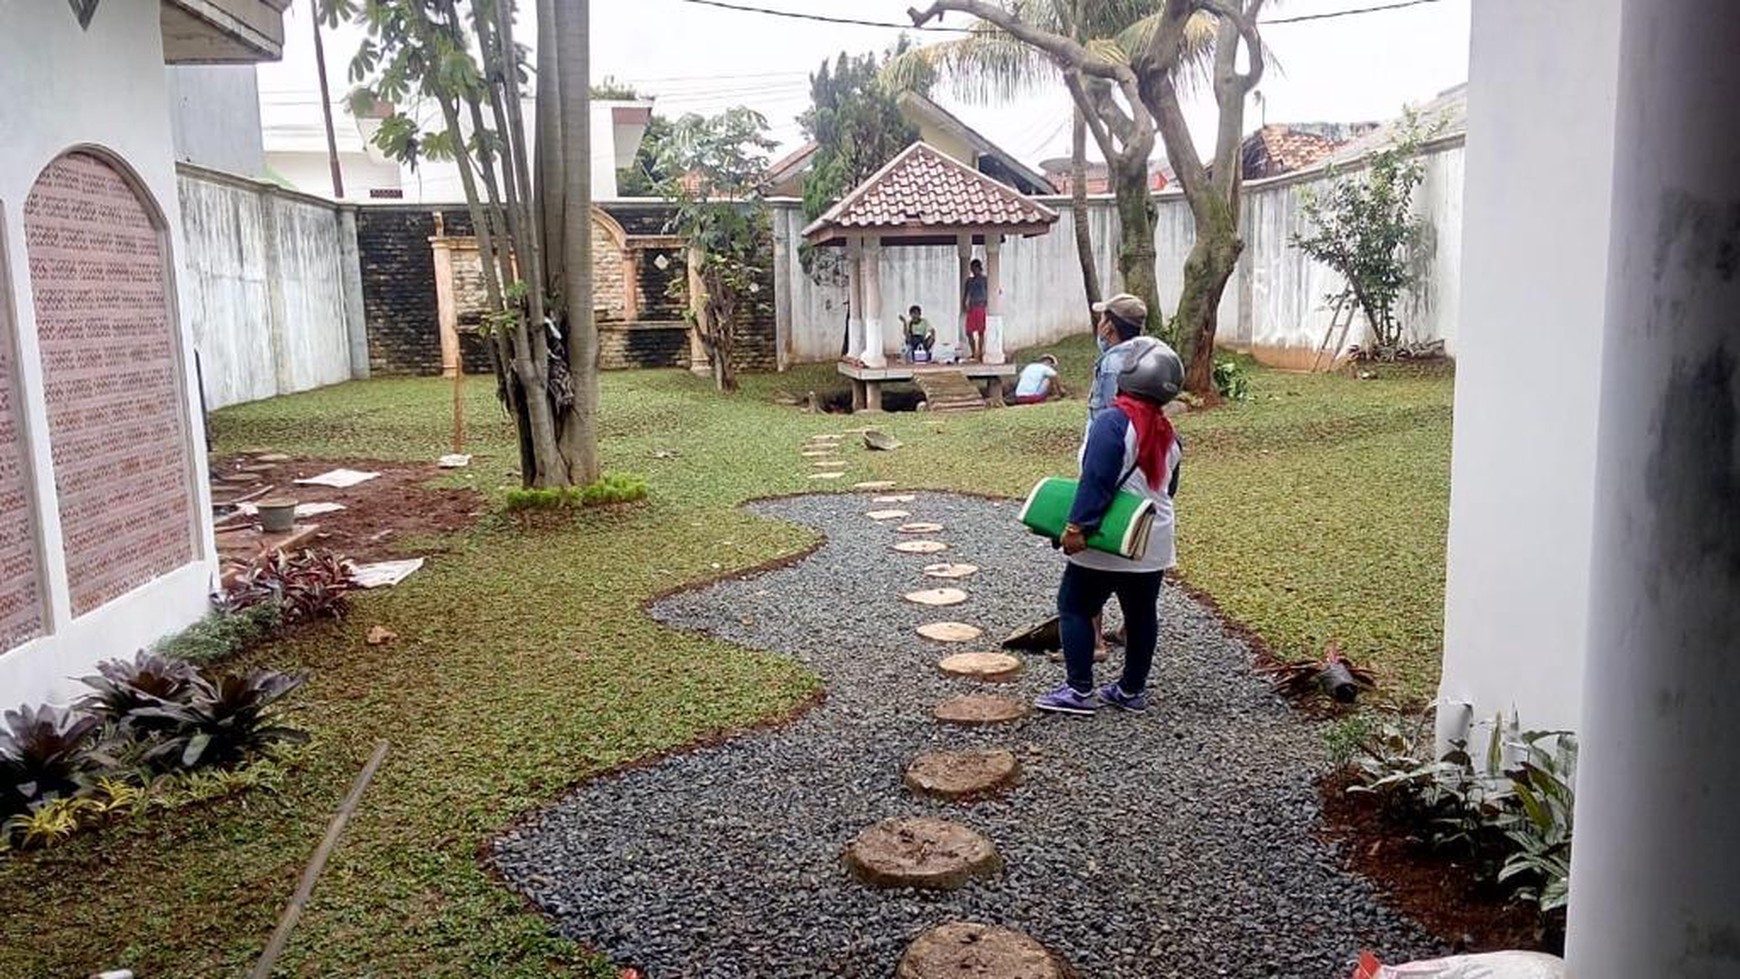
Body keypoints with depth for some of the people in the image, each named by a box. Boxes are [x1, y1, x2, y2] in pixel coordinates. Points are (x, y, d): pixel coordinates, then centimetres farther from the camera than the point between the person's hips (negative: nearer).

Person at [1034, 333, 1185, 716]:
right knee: (1142, 614, 15)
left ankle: (1079, 690, 5)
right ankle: (1132, 690, 25)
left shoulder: (1112, 422, -18)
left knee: (1075, 607, 4)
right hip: (1154, 544, 8)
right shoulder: (1166, 432, 7)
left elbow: (1096, 480, -23)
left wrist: (1077, 526, -21)